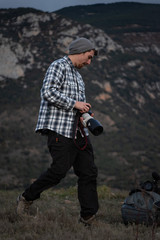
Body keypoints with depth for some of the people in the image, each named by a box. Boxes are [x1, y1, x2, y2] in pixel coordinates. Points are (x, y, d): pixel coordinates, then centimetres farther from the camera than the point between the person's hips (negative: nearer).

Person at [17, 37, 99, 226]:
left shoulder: (77, 75, 25)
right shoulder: (58, 66, -4)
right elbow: (48, 92, -19)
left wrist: (84, 113, 10)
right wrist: (74, 104, -15)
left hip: (77, 131, 9)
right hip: (58, 128, -9)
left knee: (88, 171, 1)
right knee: (60, 169, -16)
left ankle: (88, 216, 3)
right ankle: (27, 198, 4)